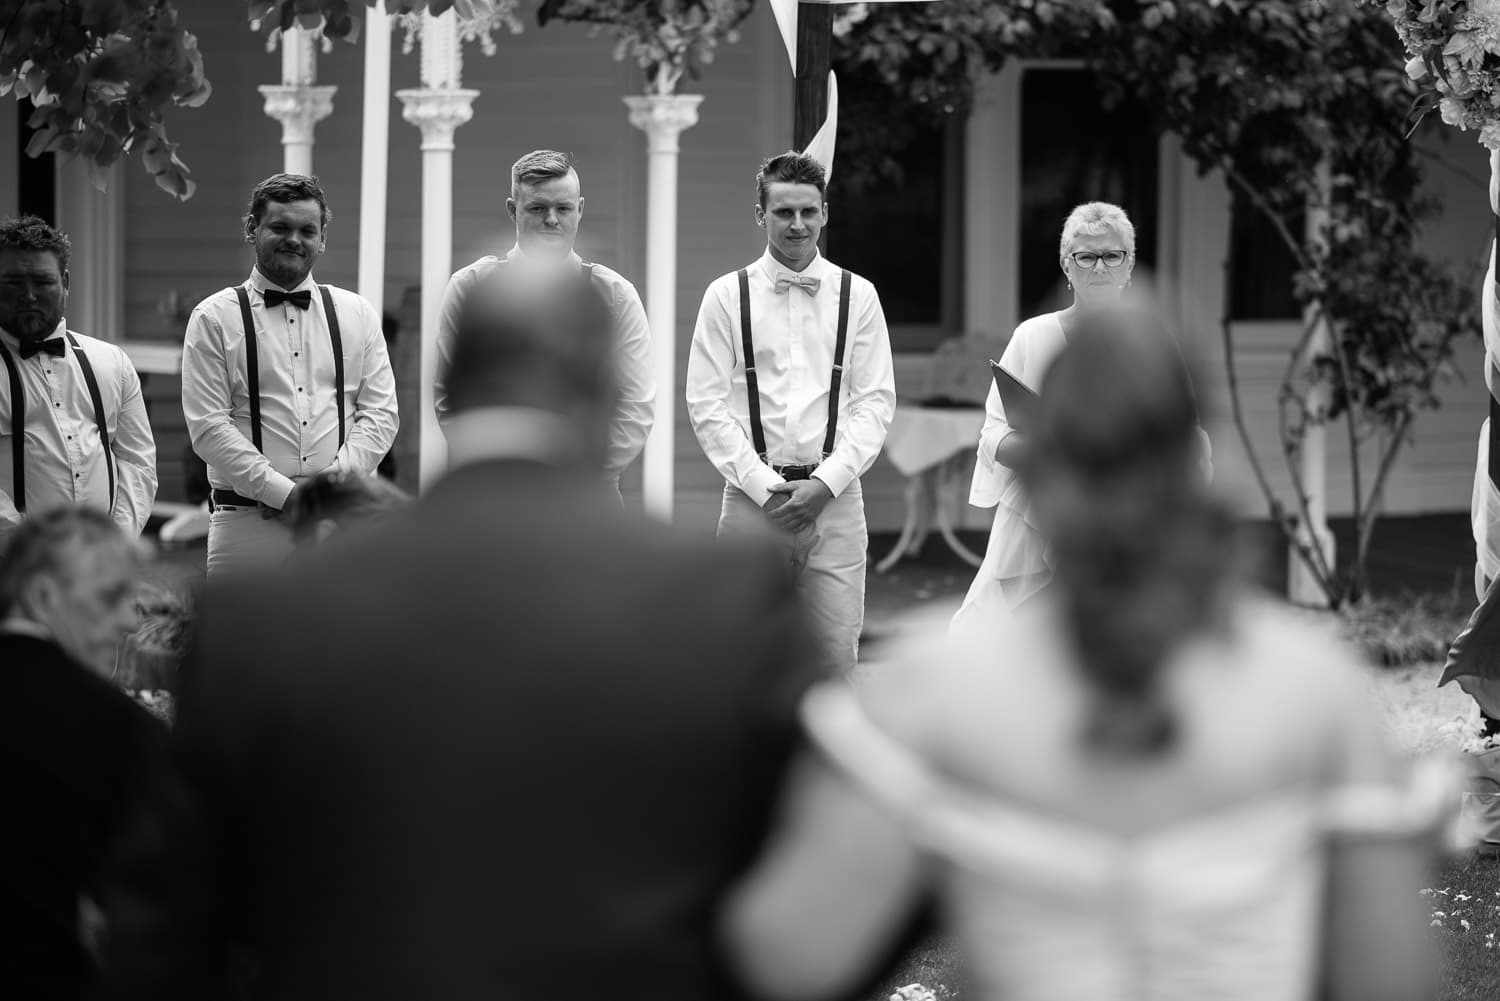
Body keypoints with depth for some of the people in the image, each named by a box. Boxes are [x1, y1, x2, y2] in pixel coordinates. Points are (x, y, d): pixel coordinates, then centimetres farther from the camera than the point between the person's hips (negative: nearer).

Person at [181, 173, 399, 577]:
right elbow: (208, 427, -3)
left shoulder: (357, 315, 15)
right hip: (247, 524, -2)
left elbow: (380, 412, 9)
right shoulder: (214, 319, 5)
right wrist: (284, 494, -12)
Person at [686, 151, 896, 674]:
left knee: (836, 655, -4)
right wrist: (765, 487, -9)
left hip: (835, 497, 1)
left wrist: (826, 482, -8)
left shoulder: (857, 296, 8)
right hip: (752, 497, -1)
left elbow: (876, 402, 5)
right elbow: (707, 406, 1)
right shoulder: (727, 296, 4)